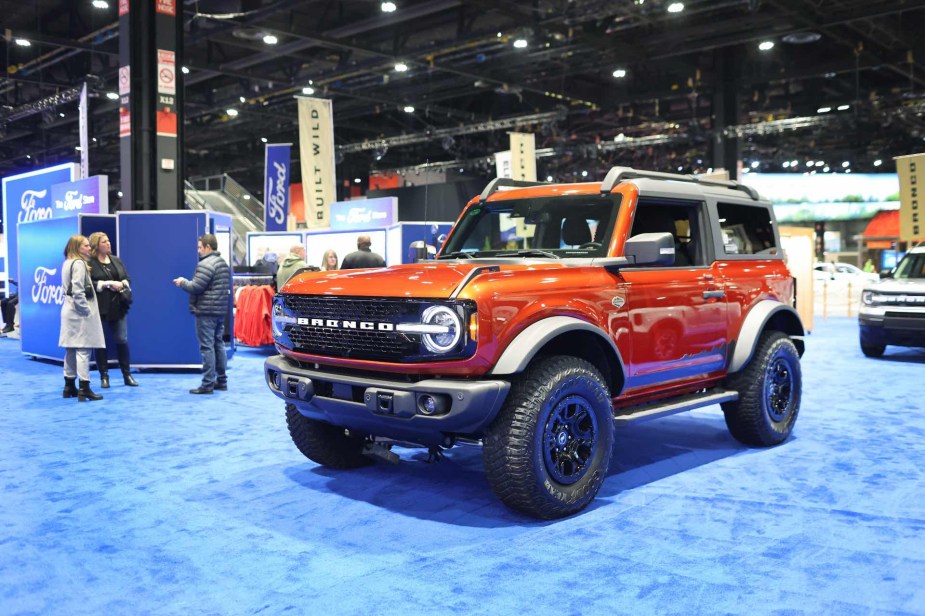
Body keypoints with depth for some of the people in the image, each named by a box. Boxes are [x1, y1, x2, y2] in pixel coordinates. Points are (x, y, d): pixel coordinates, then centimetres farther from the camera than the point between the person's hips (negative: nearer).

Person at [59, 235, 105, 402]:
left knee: (71, 349, 13)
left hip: (69, 310, 10)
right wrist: (87, 311, -16)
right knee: (83, 350, -9)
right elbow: (78, 291, -20)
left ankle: (69, 386, 19)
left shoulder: (67, 263, 16)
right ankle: (84, 389, -9)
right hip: (79, 312, -10)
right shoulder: (79, 264, -14)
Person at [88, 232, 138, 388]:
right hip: (100, 308, -4)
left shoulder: (116, 260, 12)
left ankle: (127, 375, 13)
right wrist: (109, 283, -17)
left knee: (122, 341, 5)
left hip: (118, 307, 4)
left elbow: (127, 279, 14)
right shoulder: (89, 263, -7)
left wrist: (121, 284, -7)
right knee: (101, 342, 4)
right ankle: (104, 376, 14)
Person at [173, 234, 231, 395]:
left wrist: (182, 282, 0)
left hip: (206, 311, -9)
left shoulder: (206, 265, -15)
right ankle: (221, 381, 18)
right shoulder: (223, 263, 16)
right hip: (221, 310, 10)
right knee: (218, 344, 13)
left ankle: (207, 384, -5)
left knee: (207, 347, -7)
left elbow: (196, 287, -20)